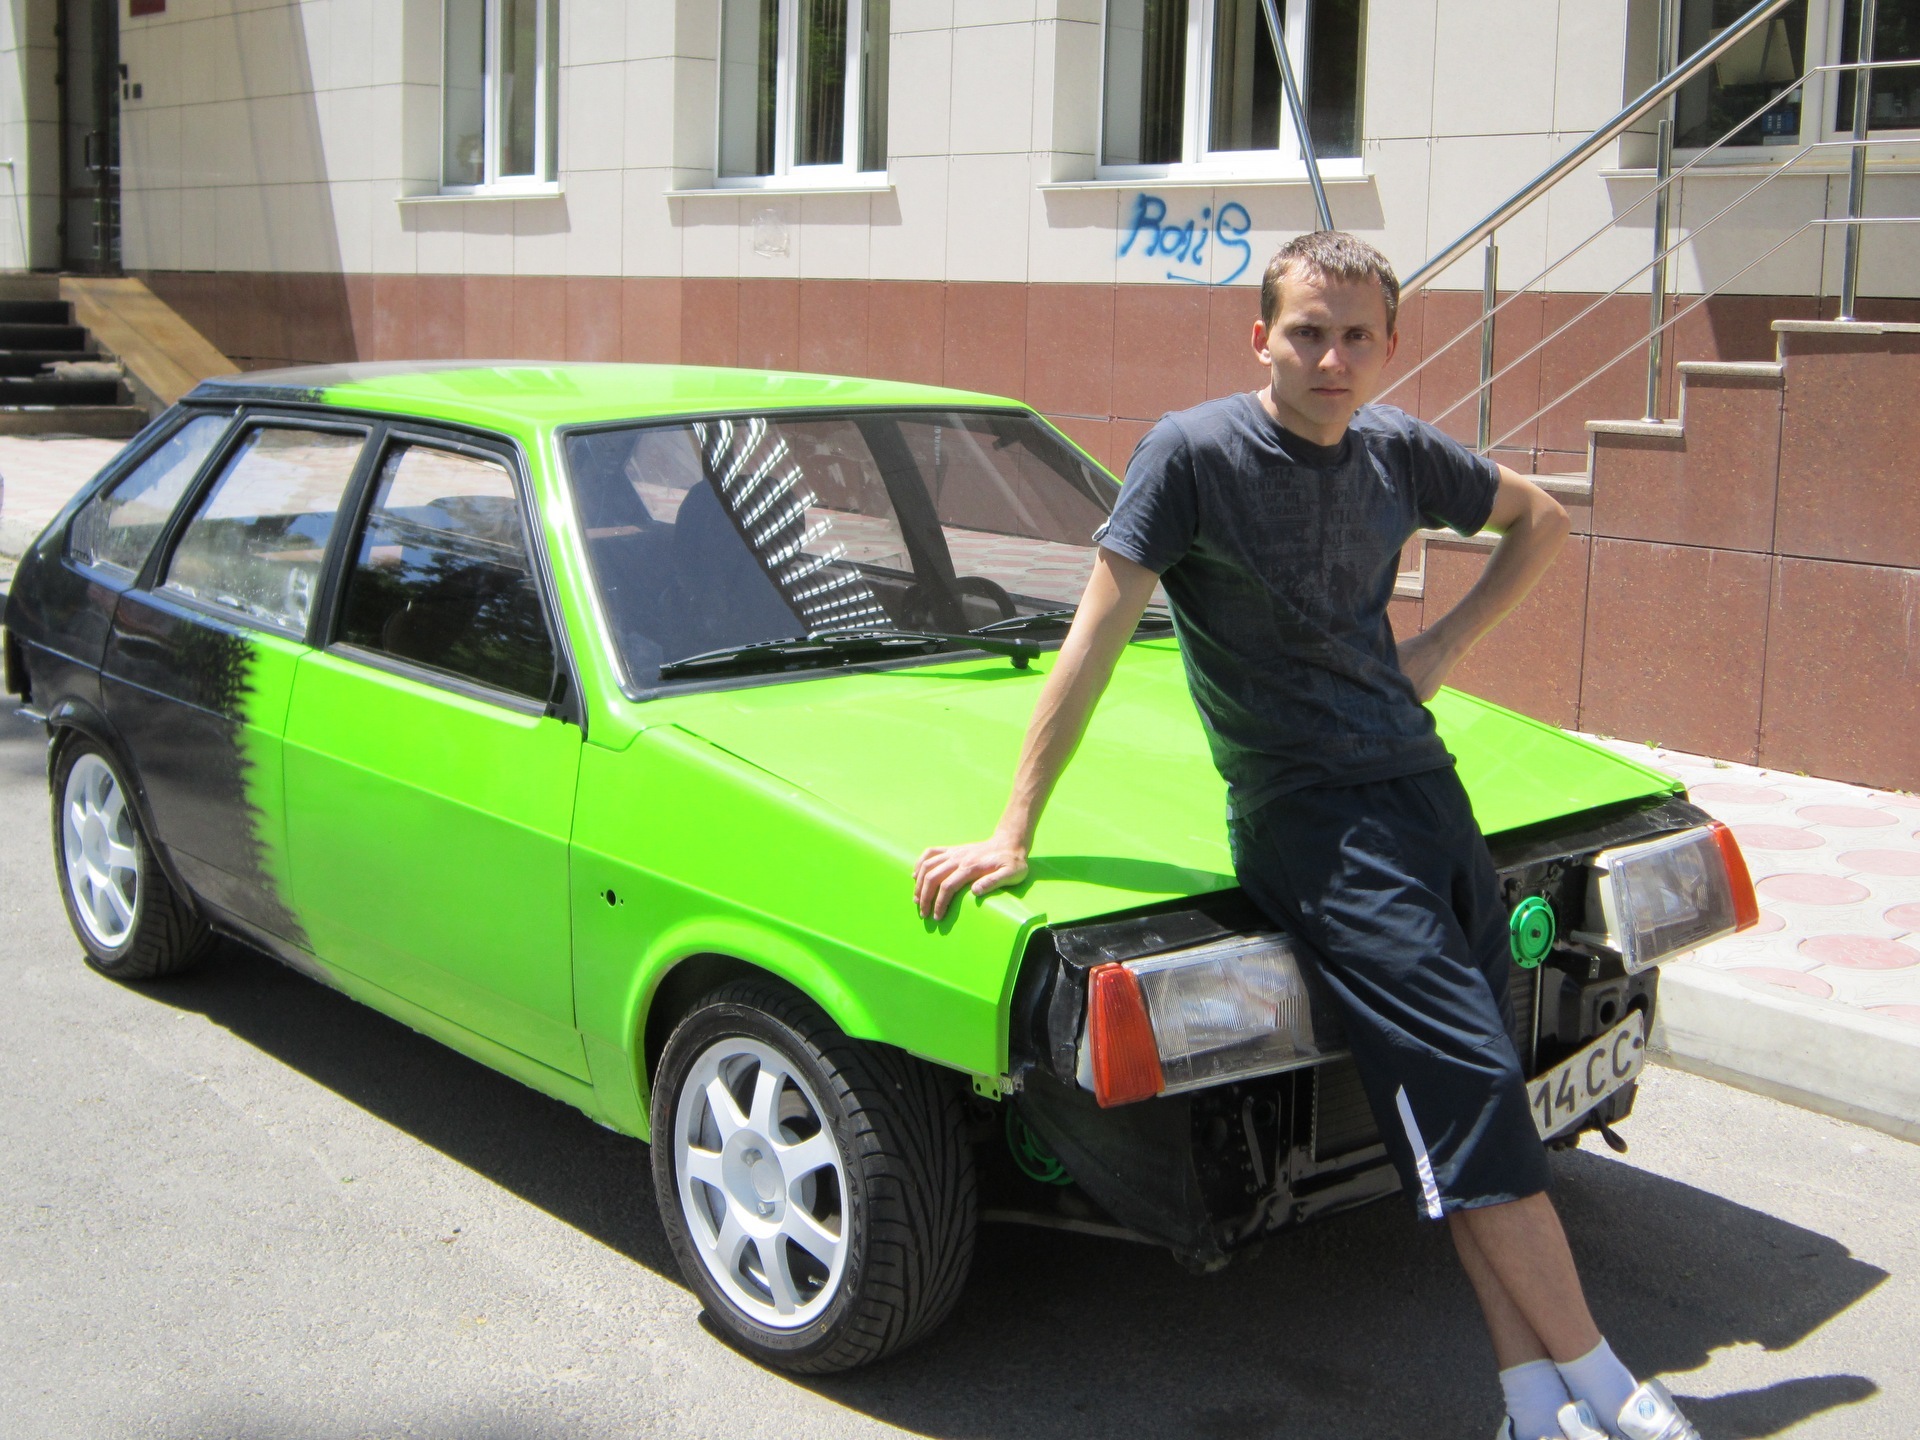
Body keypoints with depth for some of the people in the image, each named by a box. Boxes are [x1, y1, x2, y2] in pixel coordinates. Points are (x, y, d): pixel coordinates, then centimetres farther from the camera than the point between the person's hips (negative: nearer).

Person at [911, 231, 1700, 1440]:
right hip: (1310, 817, -6)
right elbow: (1094, 646, -11)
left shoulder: (1398, 449, 7)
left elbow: (1543, 521, 25)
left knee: (1474, 1106, 5)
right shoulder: (1195, 454, -10)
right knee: (1473, 1088, -11)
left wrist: (1446, 646, 11)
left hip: (1425, 785, 6)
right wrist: (1013, 833, -12)